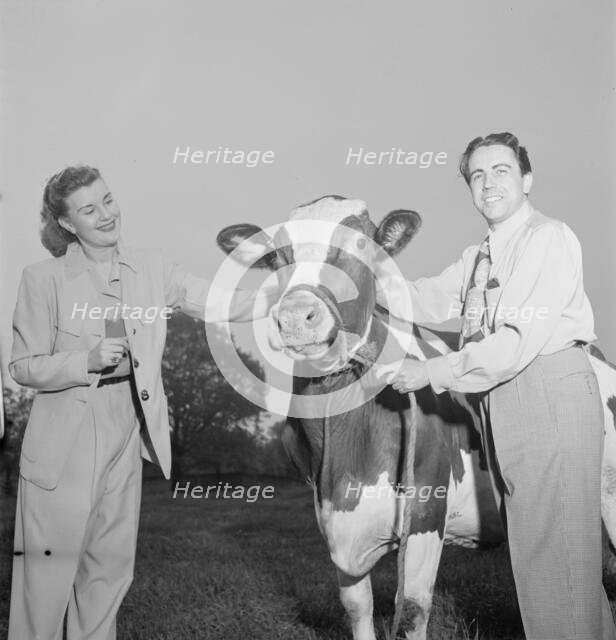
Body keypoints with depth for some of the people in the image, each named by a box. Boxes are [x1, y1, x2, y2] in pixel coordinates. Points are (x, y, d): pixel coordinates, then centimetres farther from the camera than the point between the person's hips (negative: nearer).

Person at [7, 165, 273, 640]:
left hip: (126, 438, 5)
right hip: (65, 444, -4)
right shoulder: (44, 279, -7)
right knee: (51, 564, 2)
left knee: (112, 564, 14)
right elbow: (23, 366, -5)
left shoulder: (151, 268, 5)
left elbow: (214, 303, 2)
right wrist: (88, 361, -20)